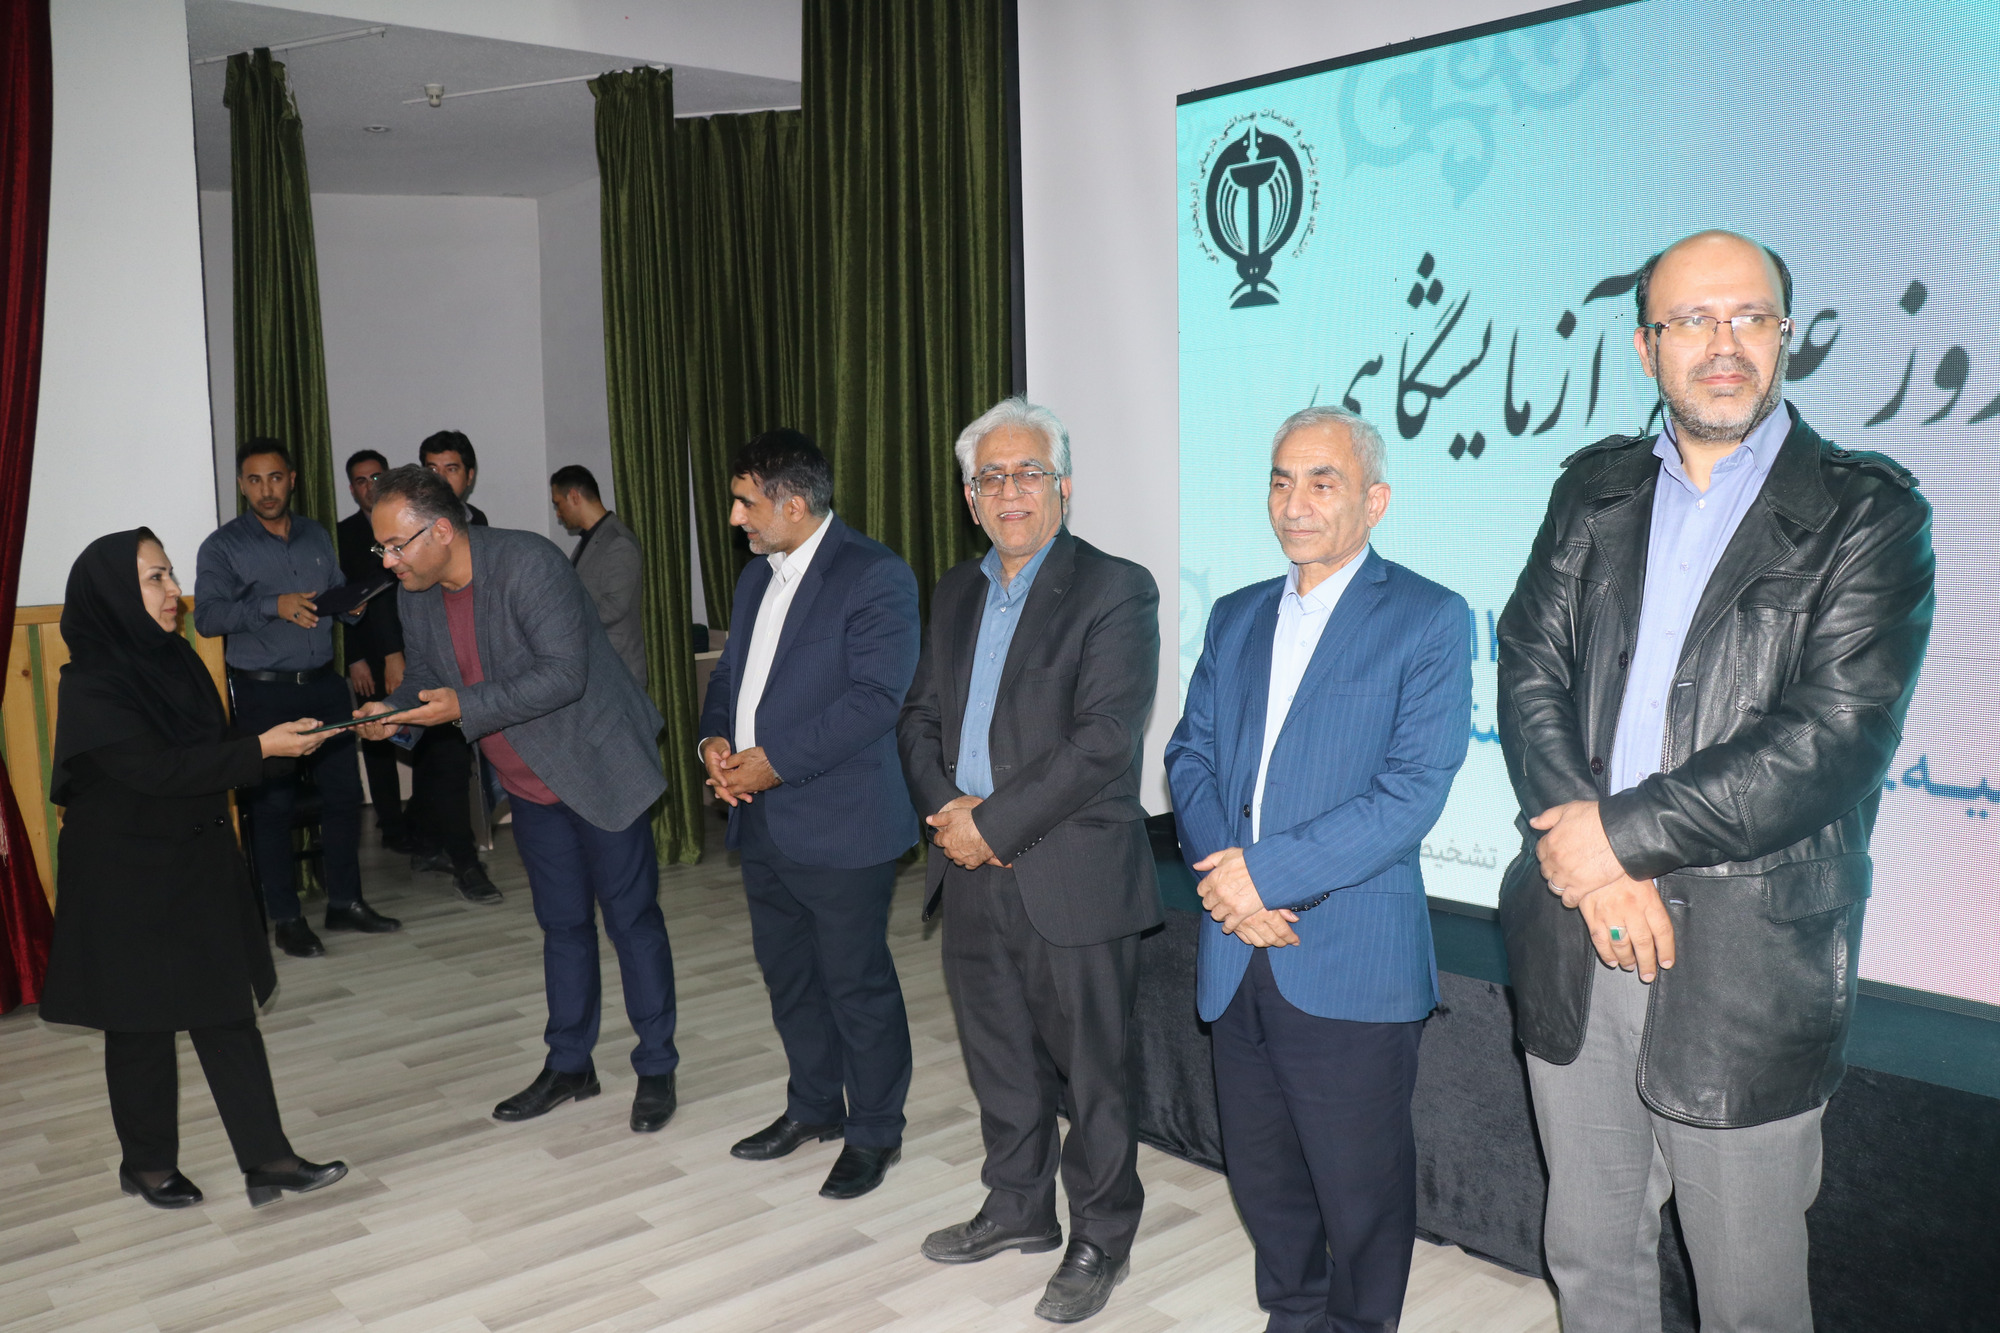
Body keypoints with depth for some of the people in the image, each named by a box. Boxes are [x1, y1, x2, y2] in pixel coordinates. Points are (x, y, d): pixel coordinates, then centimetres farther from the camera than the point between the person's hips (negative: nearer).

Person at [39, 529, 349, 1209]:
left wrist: (283, 741, -1)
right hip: (127, 880, -6)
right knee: (143, 1025, 8)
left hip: (200, 867, 6)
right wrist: (260, 749, -30)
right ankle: (147, 1164, 27)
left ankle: (267, 1159, 11)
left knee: (229, 1012, 7)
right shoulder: (90, 688, -17)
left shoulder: (175, 661, 4)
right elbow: (157, 769, -27)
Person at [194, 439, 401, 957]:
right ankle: (286, 918, 10)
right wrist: (274, 606, -22)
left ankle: (345, 902, 19)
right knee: (272, 802, -1)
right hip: (263, 693, -4)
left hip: (322, 684, 5)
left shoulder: (316, 536, 13)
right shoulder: (223, 545, -1)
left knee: (343, 791, 6)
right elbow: (207, 616, -11)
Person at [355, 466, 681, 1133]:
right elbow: (424, 675, 13)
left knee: (631, 918, 2)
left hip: (598, 769, -7)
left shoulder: (527, 562, -24)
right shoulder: (416, 596, 0)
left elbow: (564, 673, -29)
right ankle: (569, 1065, 30)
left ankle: (656, 1069, 14)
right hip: (531, 785, 7)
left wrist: (464, 706, -32)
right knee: (563, 923, 17)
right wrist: (394, 711, -9)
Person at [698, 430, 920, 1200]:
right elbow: (730, 672, 21)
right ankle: (813, 1108, 38)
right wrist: (714, 737, 0)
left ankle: (874, 1132, 22)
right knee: (787, 974, 19)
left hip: (841, 824, -8)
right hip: (762, 821, 8)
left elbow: (876, 697, -22)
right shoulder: (756, 578, 15)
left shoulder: (875, 576, -14)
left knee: (856, 983, 4)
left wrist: (776, 759, -20)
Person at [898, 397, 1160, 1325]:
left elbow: (1104, 737, -19)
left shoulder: (1114, 590, -10)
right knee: (999, 1060, 20)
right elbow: (920, 716, 13)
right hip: (971, 875, 7)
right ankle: (1017, 1208, 40)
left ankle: (1101, 1240, 26)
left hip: (1072, 881, -6)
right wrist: (944, 808, -6)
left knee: (1092, 1073, 7)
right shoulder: (956, 593, 13)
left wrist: (996, 824, -18)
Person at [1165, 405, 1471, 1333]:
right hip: (1236, 957, 5)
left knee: (1360, 1188, 9)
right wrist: (1222, 869, -10)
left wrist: (1267, 872, -18)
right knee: (1261, 1176, 18)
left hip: (1351, 966, -5)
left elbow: (1413, 791, -15)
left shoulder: (1429, 620, -6)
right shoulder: (1235, 616, 13)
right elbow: (1190, 753, 9)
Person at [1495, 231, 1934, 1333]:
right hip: (1573, 942, 4)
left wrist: (1620, 833, -15)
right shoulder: (1595, 490, 9)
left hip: (1745, 961, -3)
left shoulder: (1866, 513, -5)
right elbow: (1530, 671, 0)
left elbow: (1832, 739, -15)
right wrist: (1590, 853, -13)